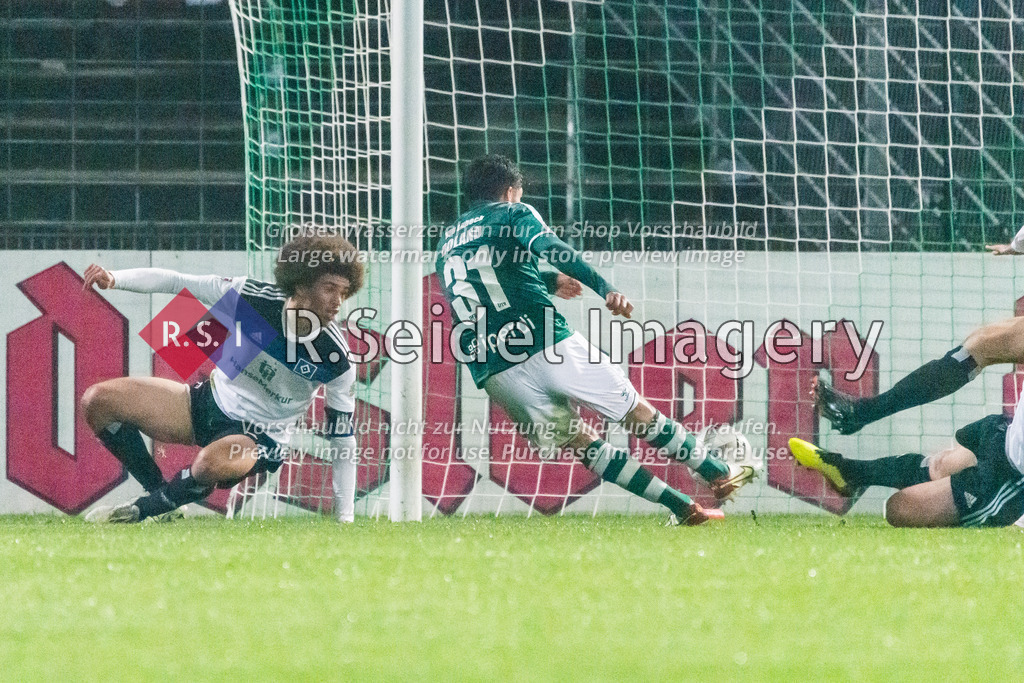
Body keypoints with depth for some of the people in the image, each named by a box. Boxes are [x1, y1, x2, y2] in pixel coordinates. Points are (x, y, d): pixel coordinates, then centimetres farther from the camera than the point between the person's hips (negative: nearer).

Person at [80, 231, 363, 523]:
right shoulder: (254, 297, -18)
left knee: (212, 463, -40)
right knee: (98, 400, -8)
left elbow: (343, 443, -10)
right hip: (210, 404, 4)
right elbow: (174, 282, -10)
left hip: (261, 437, -4)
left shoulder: (338, 362, -20)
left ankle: (142, 509, -10)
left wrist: (345, 520, -11)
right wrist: (114, 278, -25)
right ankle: (158, 493, 3)